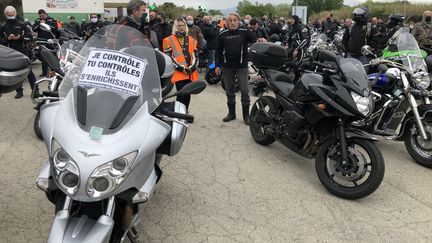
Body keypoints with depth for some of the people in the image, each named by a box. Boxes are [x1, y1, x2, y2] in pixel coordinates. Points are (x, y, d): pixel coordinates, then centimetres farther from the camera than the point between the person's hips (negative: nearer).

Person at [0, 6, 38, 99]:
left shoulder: (22, 25, 4)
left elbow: (30, 37, 1)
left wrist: (20, 37, -14)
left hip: (23, 52, -2)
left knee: (29, 71, -2)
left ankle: (35, 89, 5)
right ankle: (19, 91, 14)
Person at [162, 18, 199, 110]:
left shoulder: (191, 40, 15)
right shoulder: (169, 40, 2)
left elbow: (195, 55, 11)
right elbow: (168, 57, -6)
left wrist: (192, 67, -7)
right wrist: (181, 68, -13)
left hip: (190, 73, 4)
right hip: (178, 73, -4)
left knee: (188, 95, 10)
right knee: (181, 95, -10)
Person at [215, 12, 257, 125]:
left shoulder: (245, 32, -2)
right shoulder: (223, 34, 4)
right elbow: (218, 51, 8)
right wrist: (217, 65, 4)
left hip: (241, 67, -2)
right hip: (227, 67, 3)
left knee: (245, 92, 0)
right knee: (229, 92, 12)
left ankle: (246, 115, 12)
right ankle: (231, 113, 27)